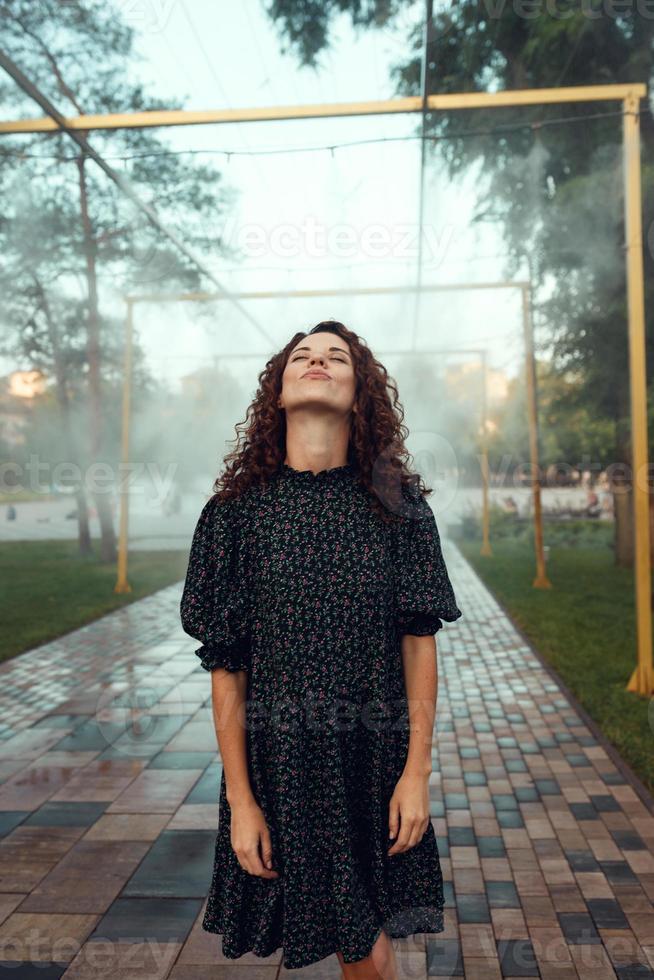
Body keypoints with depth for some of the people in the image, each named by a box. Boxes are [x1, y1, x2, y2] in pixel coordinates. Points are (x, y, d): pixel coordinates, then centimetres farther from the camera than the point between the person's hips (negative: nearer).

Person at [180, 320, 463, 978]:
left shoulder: (398, 503, -3)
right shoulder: (237, 510, -5)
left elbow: (419, 639, -1)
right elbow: (225, 664, -4)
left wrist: (417, 770, -4)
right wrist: (240, 798, -3)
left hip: (377, 759, 1)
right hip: (278, 758, 0)